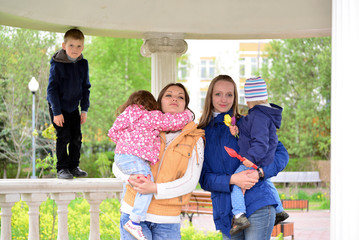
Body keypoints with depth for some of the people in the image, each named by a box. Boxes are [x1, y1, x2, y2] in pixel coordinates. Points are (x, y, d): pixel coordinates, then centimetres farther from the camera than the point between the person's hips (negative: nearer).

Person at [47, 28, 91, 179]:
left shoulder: (83, 64, -1)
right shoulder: (57, 65, -16)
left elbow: (85, 88, 7)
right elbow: (52, 89, -15)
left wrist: (84, 109, 3)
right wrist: (57, 112, -17)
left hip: (74, 107, 5)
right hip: (58, 107, -5)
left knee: (76, 137, 5)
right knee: (63, 137, -8)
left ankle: (74, 166, 18)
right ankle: (62, 168, 2)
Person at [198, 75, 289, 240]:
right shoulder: (202, 134, 10)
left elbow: (281, 153, 4)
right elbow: (204, 178, 2)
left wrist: (260, 173, -14)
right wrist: (232, 180, -16)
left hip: (257, 206, -3)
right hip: (226, 213, 3)